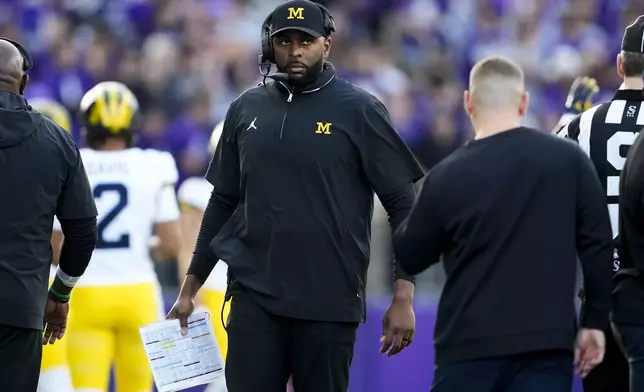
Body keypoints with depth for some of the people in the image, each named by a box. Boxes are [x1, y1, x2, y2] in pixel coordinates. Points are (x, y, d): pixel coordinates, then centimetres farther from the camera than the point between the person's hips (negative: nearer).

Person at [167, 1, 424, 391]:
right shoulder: (246, 109, 9)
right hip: (254, 297, 3)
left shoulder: (359, 110, -3)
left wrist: (403, 298, -9)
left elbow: (401, 204, -3)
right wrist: (191, 286, 16)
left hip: (328, 302, -3)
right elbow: (224, 202, 17)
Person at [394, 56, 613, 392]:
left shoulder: (447, 177, -4)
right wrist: (594, 322, 9)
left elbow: (409, 259, 7)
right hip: (548, 344, 1)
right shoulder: (568, 160, 0)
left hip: (470, 349, -1)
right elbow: (598, 244, 1)